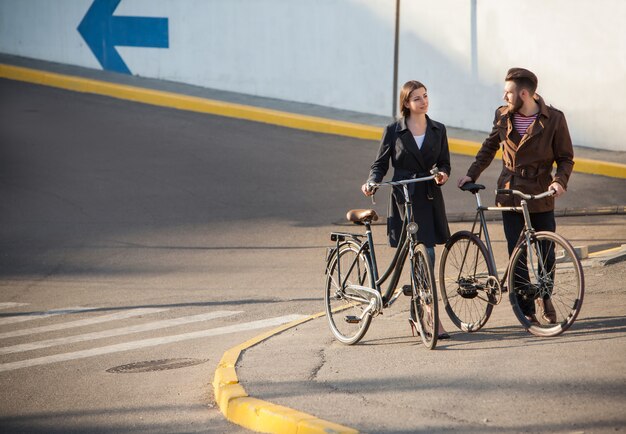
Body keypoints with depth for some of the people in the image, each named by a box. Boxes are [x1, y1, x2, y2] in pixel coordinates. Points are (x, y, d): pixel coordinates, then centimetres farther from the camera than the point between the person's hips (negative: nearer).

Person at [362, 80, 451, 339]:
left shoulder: (437, 130, 9)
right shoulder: (393, 131, 0)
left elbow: (444, 162, 13)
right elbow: (380, 164, 3)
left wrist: (443, 174, -10)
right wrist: (371, 183, -16)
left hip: (430, 198, 4)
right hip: (404, 198, -3)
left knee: (421, 257, 6)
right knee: (426, 255, -11)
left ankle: (418, 316, 18)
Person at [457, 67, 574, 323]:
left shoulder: (554, 119, -6)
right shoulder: (503, 117, 2)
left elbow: (566, 157, -1)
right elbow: (490, 147, 18)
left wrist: (560, 181, -19)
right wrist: (472, 174, 12)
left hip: (541, 195, -2)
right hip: (510, 194, 2)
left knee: (547, 254, 2)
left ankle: (544, 296, 29)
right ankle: (526, 310, 9)